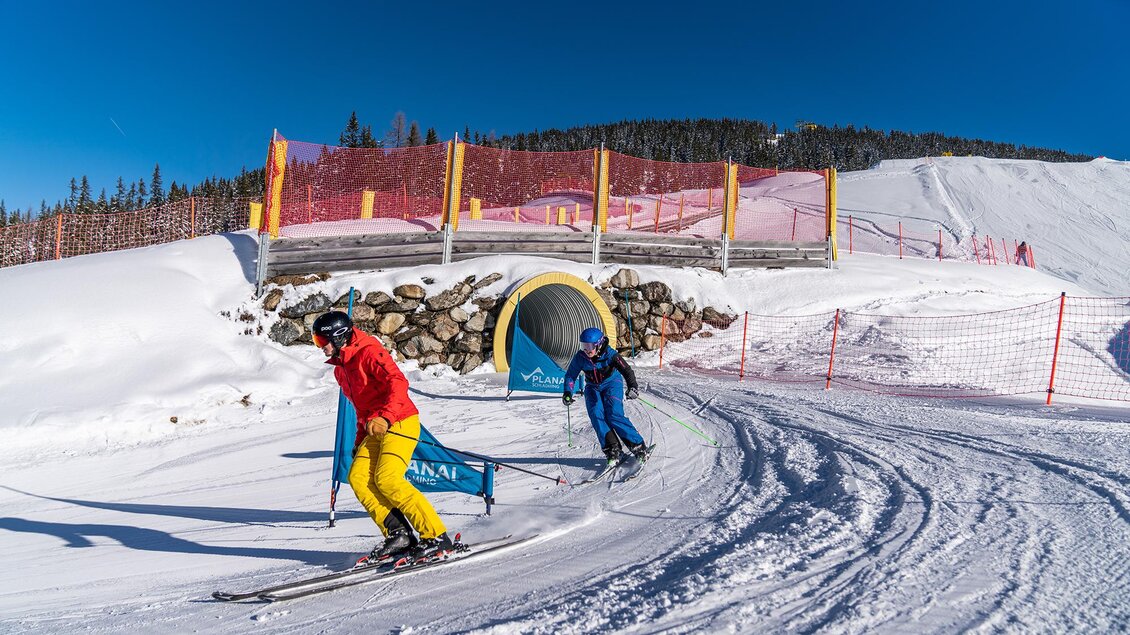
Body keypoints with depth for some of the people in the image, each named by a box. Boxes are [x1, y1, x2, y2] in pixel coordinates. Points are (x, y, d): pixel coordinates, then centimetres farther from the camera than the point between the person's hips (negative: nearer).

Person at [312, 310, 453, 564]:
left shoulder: (369, 352, -11)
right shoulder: (340, 367, 19)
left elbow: (398, 383, -26)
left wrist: (385, 417, -37)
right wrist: (360, 441, 25)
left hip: (400, 423, -9)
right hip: (375, 429, 9)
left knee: (387, 478, -21)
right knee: (358, 477, -7)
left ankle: (437, 537, -17)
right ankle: (398, 535, -5)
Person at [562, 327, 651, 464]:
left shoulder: (609, 354, -25)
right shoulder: (580, 357, -15)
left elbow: (626, 369, -34)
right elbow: (571, 375, -3)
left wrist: (632, 386, -50)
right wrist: (568, 392, -18)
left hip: (611, 383, -3)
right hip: (593, 387, 4)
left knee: (614, 415, -21)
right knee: (596, 414, -21)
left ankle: (638, 446, -11)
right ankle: (612, 449, -17)